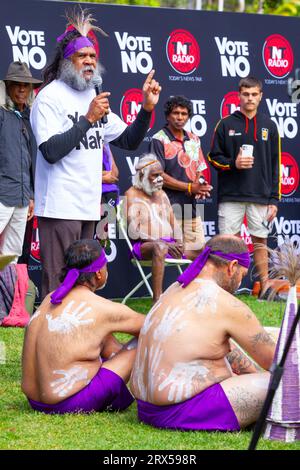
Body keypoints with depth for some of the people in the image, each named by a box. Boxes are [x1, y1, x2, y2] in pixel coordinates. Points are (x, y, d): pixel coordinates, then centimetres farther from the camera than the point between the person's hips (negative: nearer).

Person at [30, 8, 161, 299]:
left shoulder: (95, 98, 15)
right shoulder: (50, 97, -7)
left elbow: (129, 141, 17)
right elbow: (51, 151, -18)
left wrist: (147, 109, 3)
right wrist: (88, 119, -18)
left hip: (88, 207, 8)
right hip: (60, 207, -8)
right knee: (58, 285, -8)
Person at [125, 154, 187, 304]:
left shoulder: (161, 194, 23)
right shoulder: (132, 195, 1)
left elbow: (173, 223, 18)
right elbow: (134, 232, -10)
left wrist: (179, 243, -3)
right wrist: (159, 241, -20)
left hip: (169, 244, 7)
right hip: (143, 246, -7)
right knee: (159, 248, -41)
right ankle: (157, 300, -48)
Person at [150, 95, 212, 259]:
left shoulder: (193, 140, 15)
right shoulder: (159, 140, -6)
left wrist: (200, 185, -3)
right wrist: (190, 187, -13)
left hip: (191, 206, 7)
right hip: (169, 207, -6)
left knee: (198, 250, 5)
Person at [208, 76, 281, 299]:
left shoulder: (269, 126, 9)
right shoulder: (226, 124, 5)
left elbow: (275, 166, 9)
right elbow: (214, 157, 7)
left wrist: (274, 199, 3)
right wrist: (233, 164, -13)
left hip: (261, 197, 1)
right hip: (231, 196, -1)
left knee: (260, 241, 5)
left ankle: (266, 286, 10)